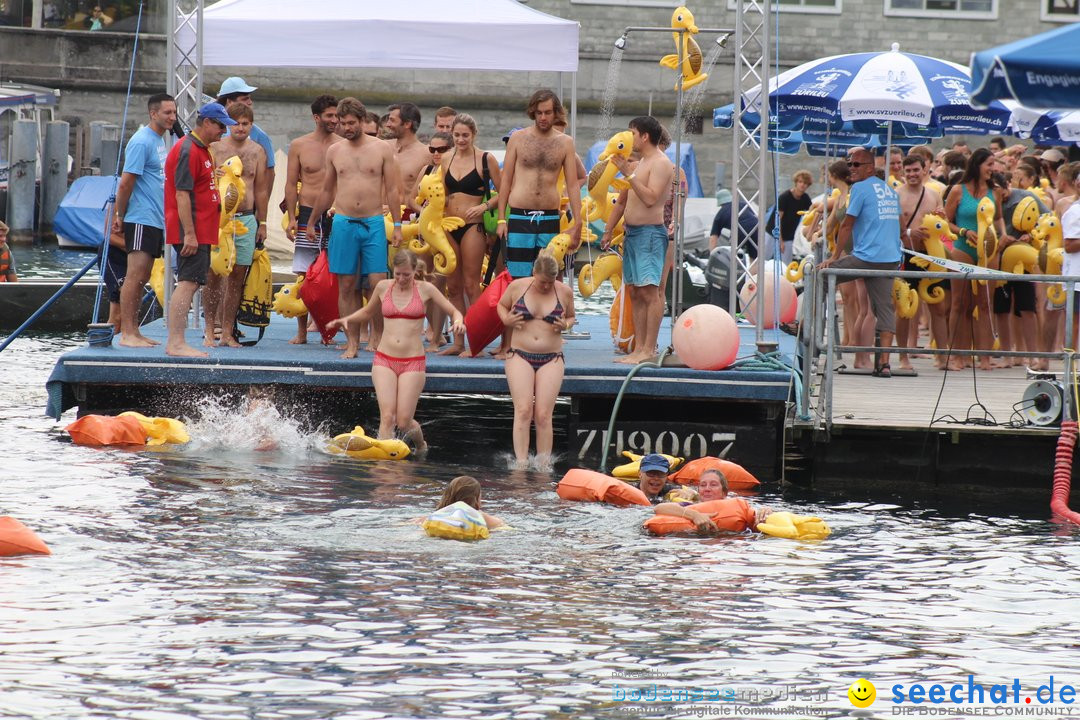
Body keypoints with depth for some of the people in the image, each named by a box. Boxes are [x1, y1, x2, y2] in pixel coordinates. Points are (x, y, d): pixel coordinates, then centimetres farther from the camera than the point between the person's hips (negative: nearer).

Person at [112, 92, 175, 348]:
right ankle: (127, 334, -10)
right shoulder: (141, 142, -13)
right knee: (135, 276, -10)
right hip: (141, 219, -9)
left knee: (142, 278, 11)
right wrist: (120, 216, -10)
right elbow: (126, 183, -15)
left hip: (156, 220, 9)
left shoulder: (160, 141, 16)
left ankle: (134, 331, 14)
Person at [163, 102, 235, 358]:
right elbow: (182, 195, -20)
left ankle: (177, 342, 13)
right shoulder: (188, 151, -14)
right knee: (188, 283, -13)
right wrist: (189, 234, -24)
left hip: (200, 232, 10)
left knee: (190, 284, 10)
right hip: (191, 232, -10)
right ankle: (175, 342, -16)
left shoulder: (202, 150, 19)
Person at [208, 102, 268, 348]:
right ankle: (210, 330, 3)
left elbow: (260, 188, 15)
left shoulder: (257, 151, 9)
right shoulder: (216, 148, -1)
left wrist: (262, 222, 14)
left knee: (237, 277, 3)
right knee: (213, 274, -4)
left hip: (246, 219, 3)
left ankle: (227, 332, 8)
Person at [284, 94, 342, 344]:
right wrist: (291, 218, -1)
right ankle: (301, 331, 4)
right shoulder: (299, 146, 5)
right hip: (307, 215, 0)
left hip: (336, 216, 0)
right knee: (304, 276, -2)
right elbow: (291, 184, 7)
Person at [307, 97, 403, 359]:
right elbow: (327, 192, 20)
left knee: (378, 283, -9)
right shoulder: (334, 151, 10)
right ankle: (352, 342, 4)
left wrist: (397, 225, -1)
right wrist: (311, 222, 23)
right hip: (343, 222, 2)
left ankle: (376, 335, 6)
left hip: (373, 223, -2)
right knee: (346, 286, -1)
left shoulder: (382, 148, 4)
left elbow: (393, 190, 5)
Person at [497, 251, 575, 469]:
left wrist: (565, 325, -7)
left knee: (543, 414, -6)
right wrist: (507, 320, -5)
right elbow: (501, 305, 16)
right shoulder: (517, 287, 0)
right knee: (523, 410, -13)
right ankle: (521, 462, -14)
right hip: (520, 356, 0)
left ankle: (543, 463, -1)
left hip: (551, 359, 0)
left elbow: (571, 317, 16)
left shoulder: (565, 292, 1)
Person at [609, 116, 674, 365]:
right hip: (632, 232, 10)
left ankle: (649, 349, -15)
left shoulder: (661, 163, -10)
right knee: (635, 293, 8)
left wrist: (629, 174, -20)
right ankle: (638, 348, 9)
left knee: (650, 291, -12)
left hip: (650, 232, -10)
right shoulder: (642, 162, 21)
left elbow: (651, 198, -21)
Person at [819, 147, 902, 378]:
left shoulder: (861, 188, -4)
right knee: (885, 308, 2)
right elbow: (898, 223, 25)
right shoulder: (890, 191, 18)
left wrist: (834, 257, 0)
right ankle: (884, 362, -4)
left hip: (866, 257, -7)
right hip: (891, 260, 7)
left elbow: (847, 224, -5)